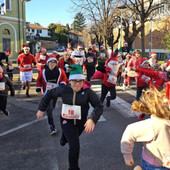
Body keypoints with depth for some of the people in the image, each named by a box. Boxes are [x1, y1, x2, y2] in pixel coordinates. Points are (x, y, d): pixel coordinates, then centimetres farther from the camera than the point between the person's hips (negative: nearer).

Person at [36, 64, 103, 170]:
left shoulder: (87, 91, -19)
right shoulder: (64, 90, -15)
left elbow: (99, 106, -22)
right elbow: (49, 95, 1)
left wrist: (92, 119, -39)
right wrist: (42, 109, 3)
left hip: (81, 122, 2)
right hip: (66, 121, -2)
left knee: (73, 138, 31)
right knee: (75, 146, -15)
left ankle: (64, 138, 70)